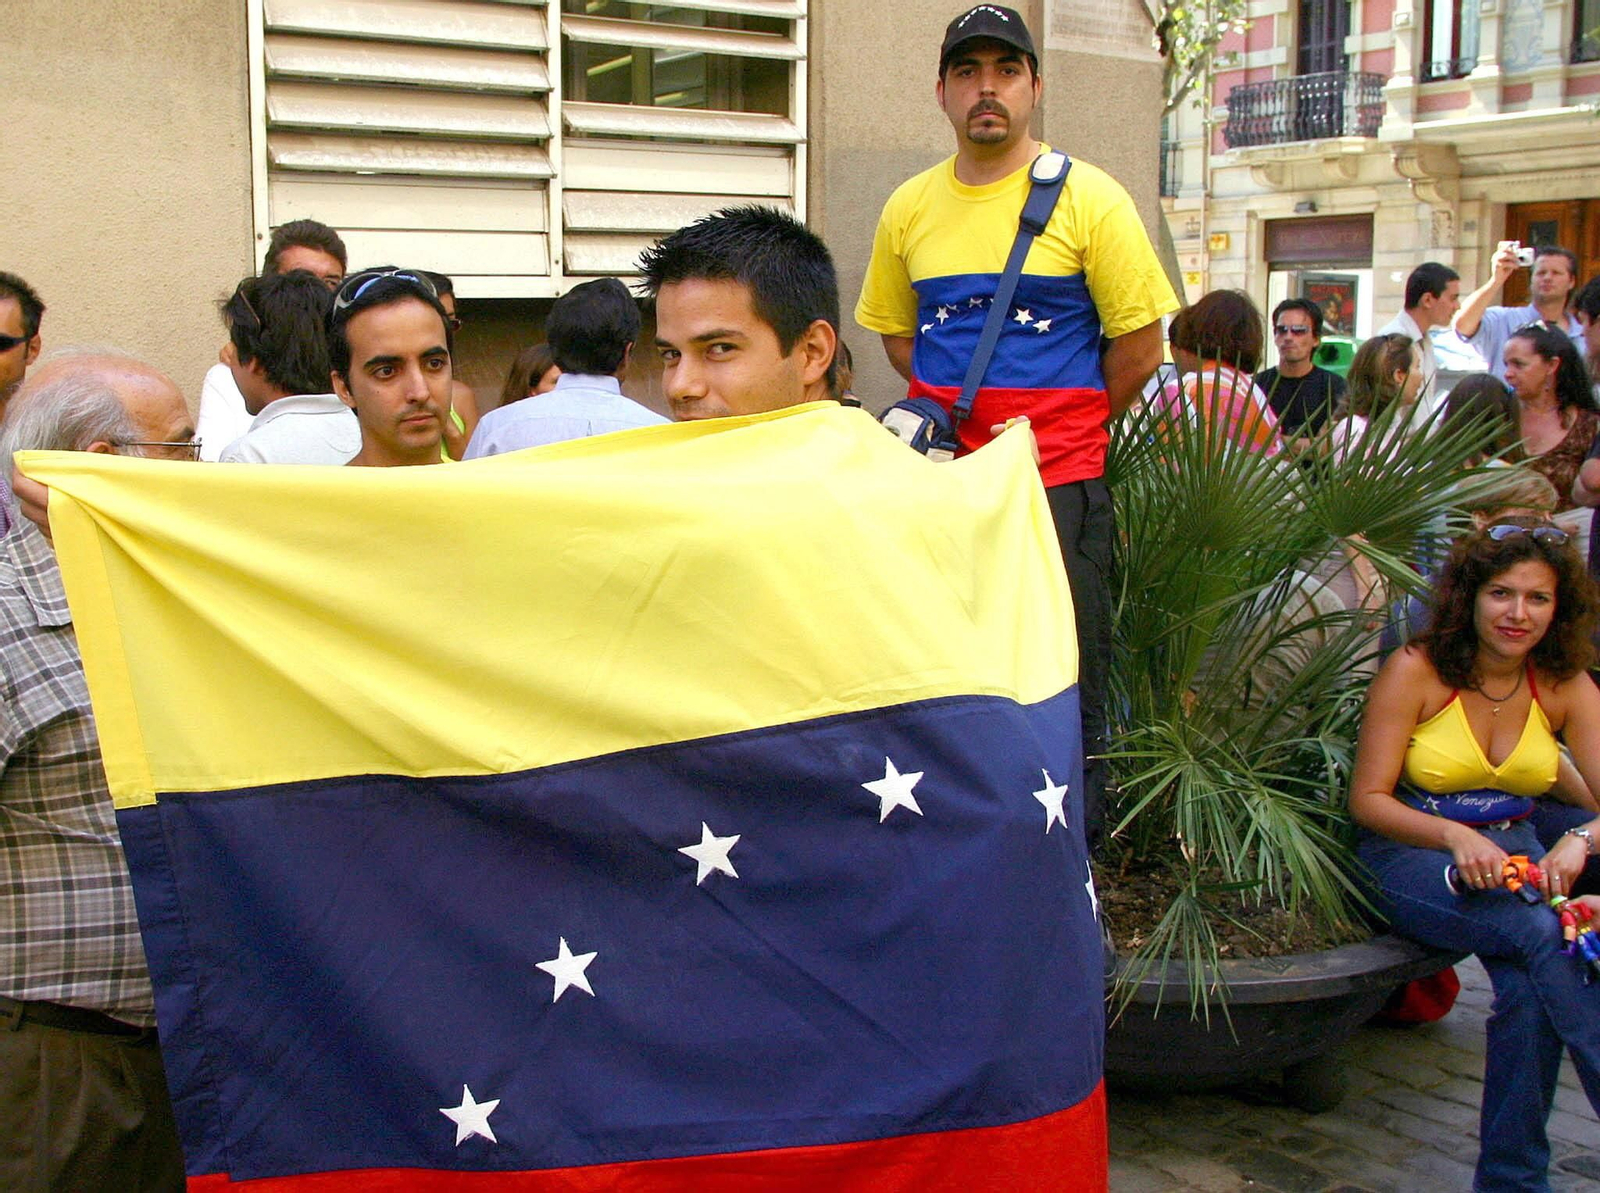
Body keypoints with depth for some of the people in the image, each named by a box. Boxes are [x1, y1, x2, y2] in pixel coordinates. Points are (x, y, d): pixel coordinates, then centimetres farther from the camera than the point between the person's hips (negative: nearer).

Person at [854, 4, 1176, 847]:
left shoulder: (1088, 199, -4)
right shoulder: (909, 209, 7)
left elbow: (1139, 345, -2)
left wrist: (1057, 432, 4)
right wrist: (964, 418, 10)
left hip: (1059, 486, -4)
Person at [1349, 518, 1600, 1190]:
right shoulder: (1415, 671, -11)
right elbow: (1367, 799, -11)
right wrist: (1456, 837, -28)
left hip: (1512, 852, 4)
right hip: (1412, 856, -3)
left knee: (1530, 987, -28)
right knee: (1543, 937, -31)